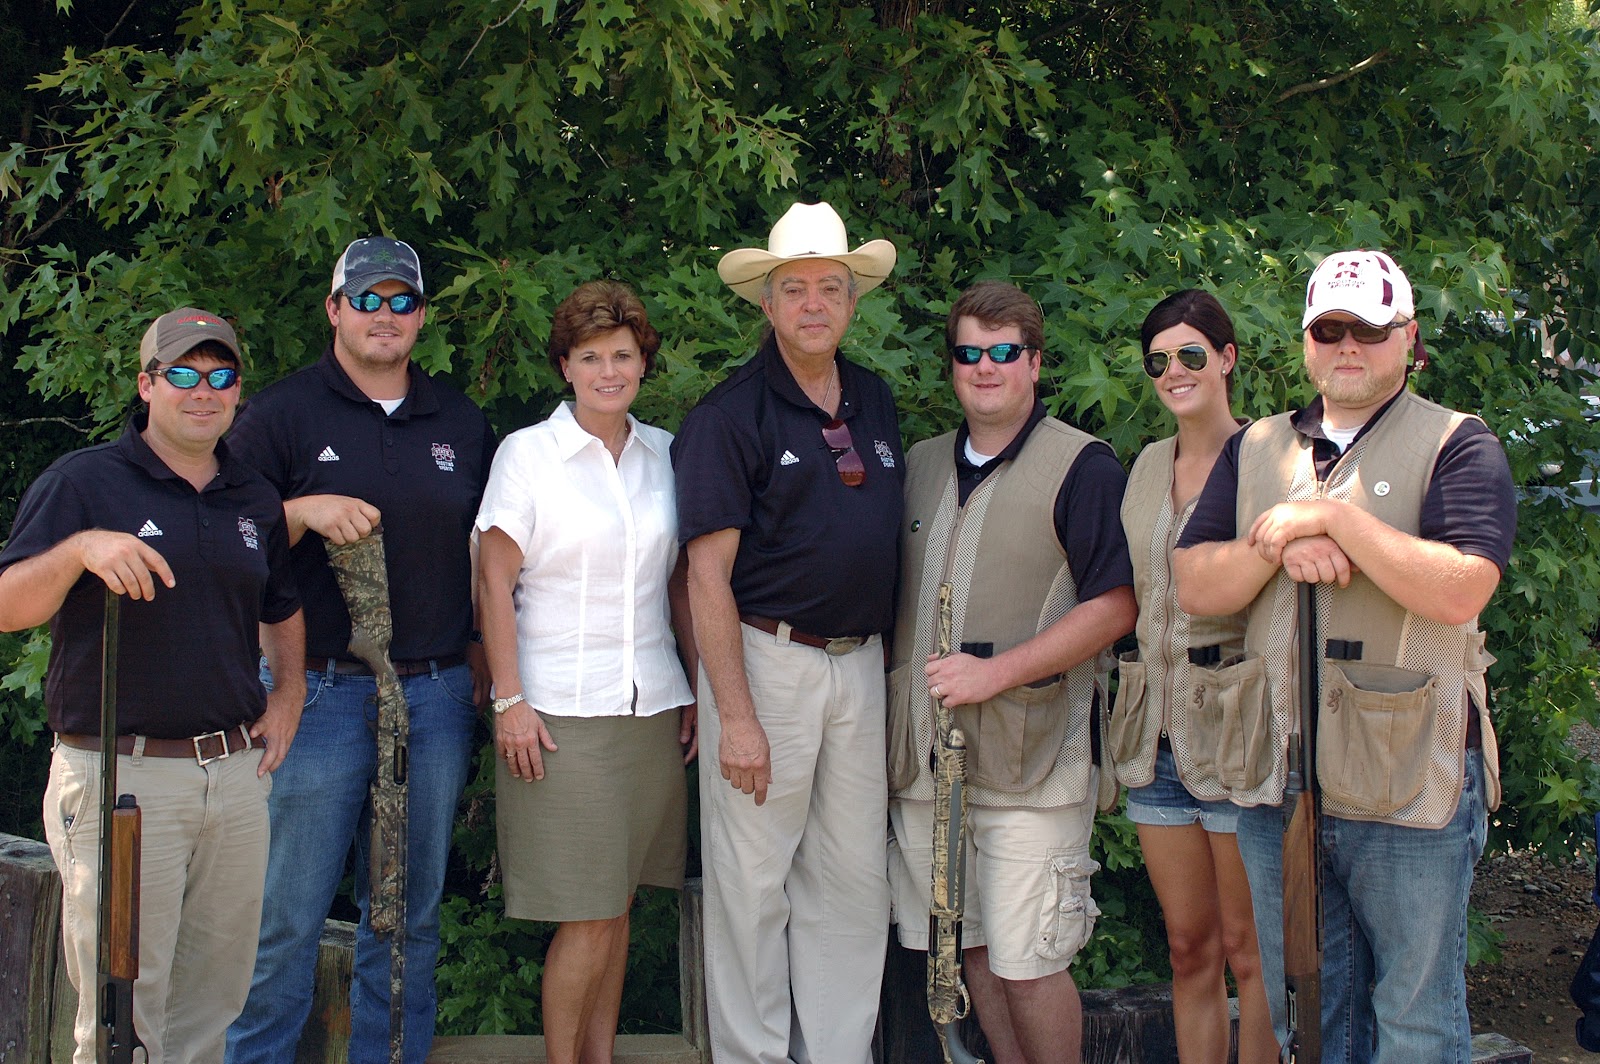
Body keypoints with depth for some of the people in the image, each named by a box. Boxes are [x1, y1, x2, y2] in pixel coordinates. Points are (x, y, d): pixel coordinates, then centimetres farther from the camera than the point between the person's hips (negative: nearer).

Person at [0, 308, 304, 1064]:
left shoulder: (256, 501, 14)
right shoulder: (84, 482, -2)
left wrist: (289, 693, 14)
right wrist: (80, 549, -26)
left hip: (235, 771, 5)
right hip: (119, 775, -5)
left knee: (213, 999, 12)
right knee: (124, 1003, -3)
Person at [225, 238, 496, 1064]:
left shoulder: (461, 423, 14)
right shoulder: (283, 413, 2)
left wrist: (485, 665, 13)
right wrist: (304, 512, -18)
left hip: (437, 694, 4)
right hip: (321, 689, -4)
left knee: (412, 913, 10)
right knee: (288, 912, -4)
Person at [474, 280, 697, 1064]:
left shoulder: (663, 454, 10)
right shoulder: (527, 452, -2)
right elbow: (495, 583, -4)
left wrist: (699, 688, 11)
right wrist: (509, 702, -10)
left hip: (652, 705, 4)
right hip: (562, 710, -4)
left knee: (617, 904, 9)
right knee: (587, 917, -4)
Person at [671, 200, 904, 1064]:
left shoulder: (875, 402, 11)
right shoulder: (730, 414, -9)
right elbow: (708, 575, -13)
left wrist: (885, 655, 11)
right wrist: (735, 717, -17)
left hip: (860, 665, 6)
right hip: (765, 660, -6)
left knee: (855, 880, 11)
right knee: (754, 885, 1)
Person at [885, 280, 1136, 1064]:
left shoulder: (1082, 466, -5)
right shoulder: (921, 467, 15)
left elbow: (1115, 608, -12)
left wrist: (994, 673, -17)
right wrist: (897, 704, 9)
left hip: (1031, 759, -6)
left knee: (1028, 963, -4)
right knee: (975, 948, 12)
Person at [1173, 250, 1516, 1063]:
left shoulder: (1456, 446, -2)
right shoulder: (1256, 451, 14)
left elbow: (1458, 592, -17)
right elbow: (1194, 587, 5)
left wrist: (1331, 516, -18)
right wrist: (1278, 546, -13)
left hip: (1408, 783, -4)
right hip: (1277, 782, 5)